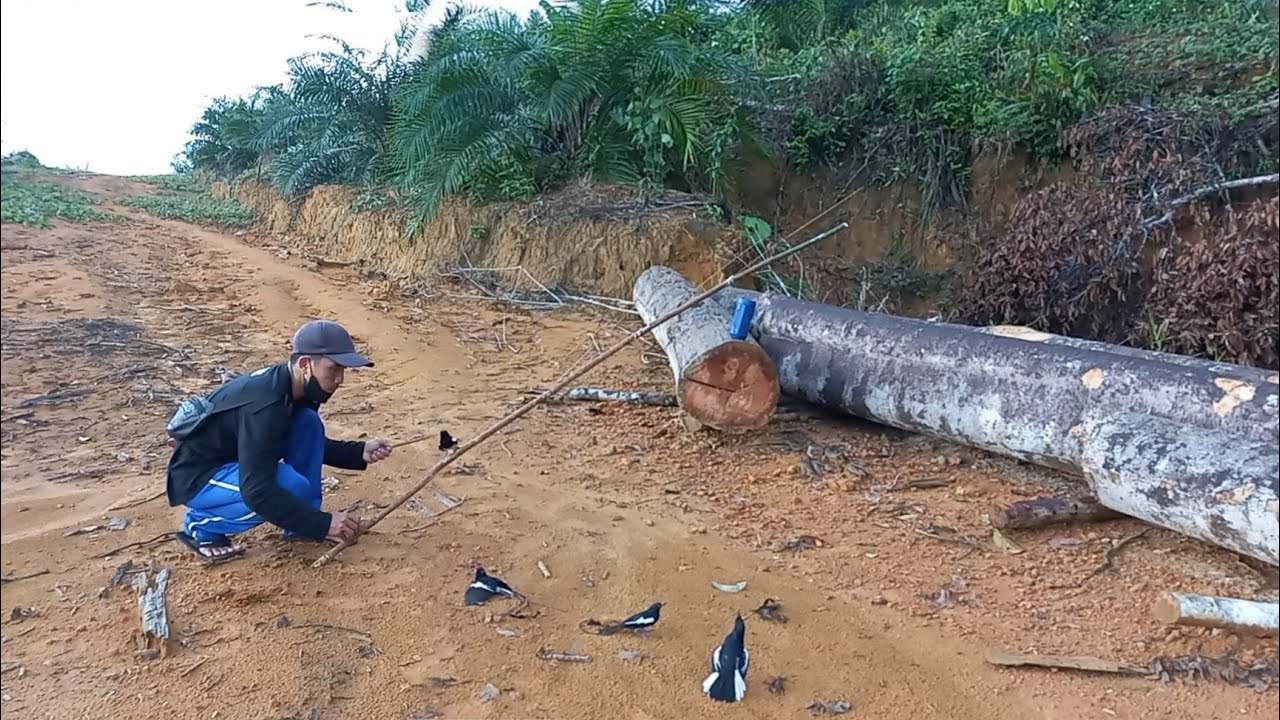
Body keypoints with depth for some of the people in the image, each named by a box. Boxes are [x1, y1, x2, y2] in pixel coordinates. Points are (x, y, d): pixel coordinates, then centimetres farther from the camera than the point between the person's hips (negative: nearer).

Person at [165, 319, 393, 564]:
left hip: (230, 459, 9)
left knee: (308, 424, -6)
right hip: (198, 477, -9)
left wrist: (360, 452, -7)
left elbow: (317, 444, 11)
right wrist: (323, 523, -33)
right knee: (293, 488, -28)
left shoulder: (292, 386, -6)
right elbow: (256, 491, -36)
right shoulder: (264, 405, -33)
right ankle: (202, 527, -5)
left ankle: (301, 525, 3)